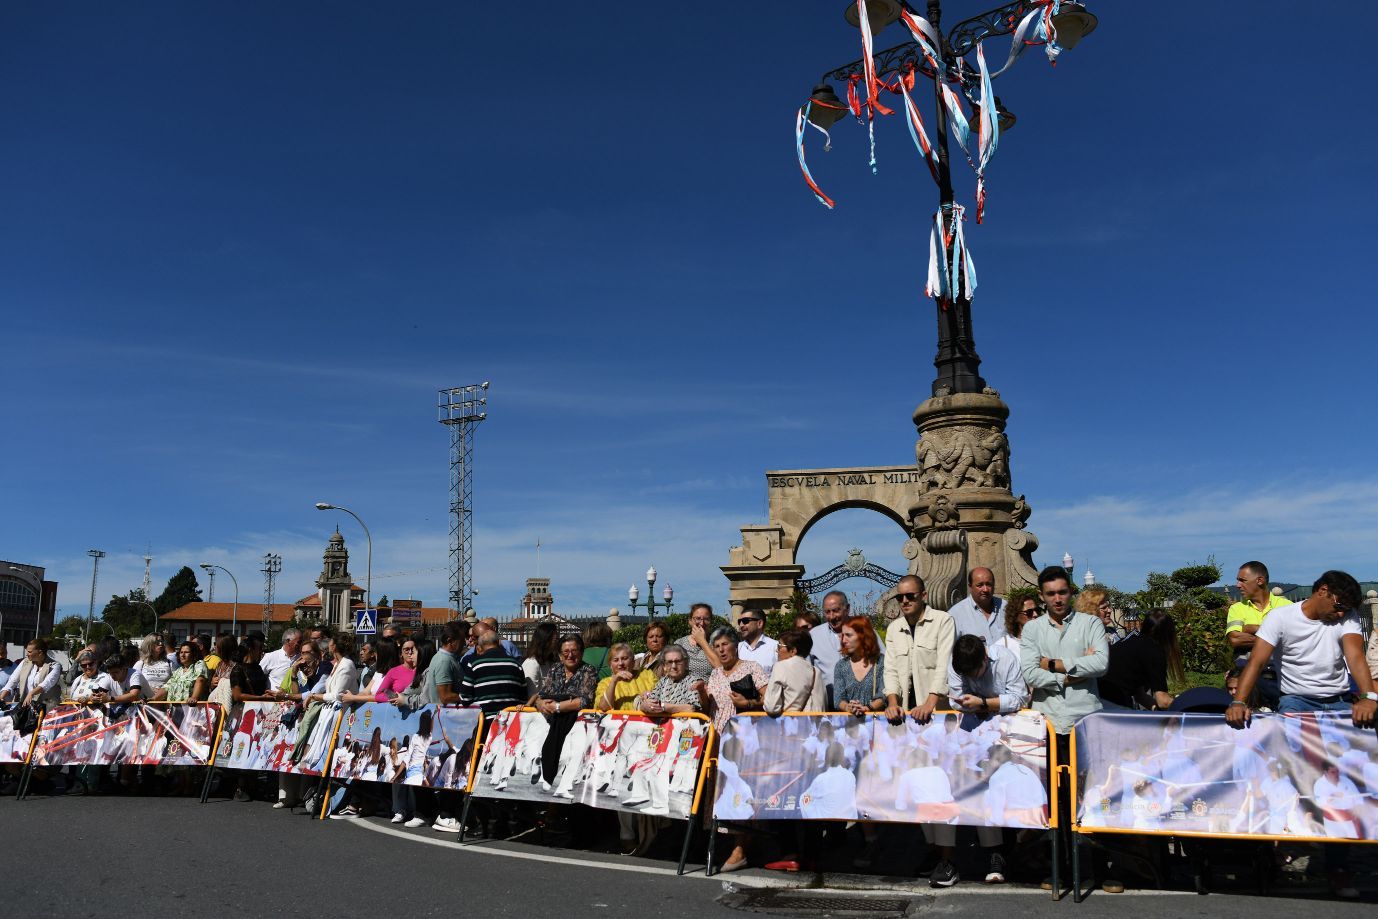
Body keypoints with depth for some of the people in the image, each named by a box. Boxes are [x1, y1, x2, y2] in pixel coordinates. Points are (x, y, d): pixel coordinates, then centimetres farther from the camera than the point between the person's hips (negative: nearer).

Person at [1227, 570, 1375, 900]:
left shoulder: (1346, 619, 1)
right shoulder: (1281, 617, -6)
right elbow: (1256, 662, -16)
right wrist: (1238, 702, -32)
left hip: (1340, 701, 2)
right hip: (1297, 699, -2)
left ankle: (1337, 863, 3)